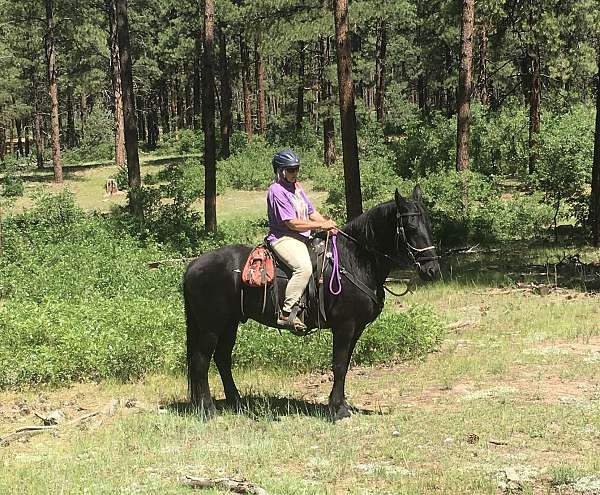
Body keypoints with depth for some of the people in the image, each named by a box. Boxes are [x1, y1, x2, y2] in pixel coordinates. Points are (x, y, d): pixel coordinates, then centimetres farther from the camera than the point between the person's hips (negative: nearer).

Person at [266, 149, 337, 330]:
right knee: (304, 267, -33)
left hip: (302, 238, 10)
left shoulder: (297, 187, 18)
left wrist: (327, 223, -2)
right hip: (283, 238, -10)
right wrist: (321, 225, -17)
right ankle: (286, 314, -31)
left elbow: (312, 212, 18)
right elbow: (292, 223, -17)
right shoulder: (276, 190, -12)